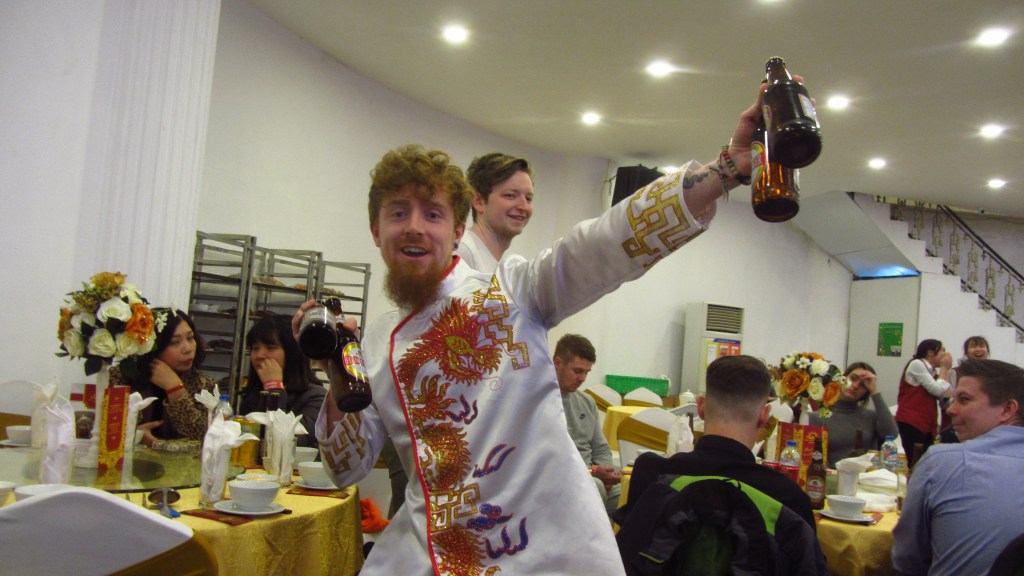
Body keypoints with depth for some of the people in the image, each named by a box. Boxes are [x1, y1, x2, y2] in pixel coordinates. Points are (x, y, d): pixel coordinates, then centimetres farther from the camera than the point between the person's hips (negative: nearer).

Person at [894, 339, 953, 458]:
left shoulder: (931, 372, 20)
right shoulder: (916, 364, -4)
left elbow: (947, 397, 9)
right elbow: (937, 390, -12)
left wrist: (945, 370, 9)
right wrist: (944, 368, 1)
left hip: (927, 426, 9)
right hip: (911, 424, -9)